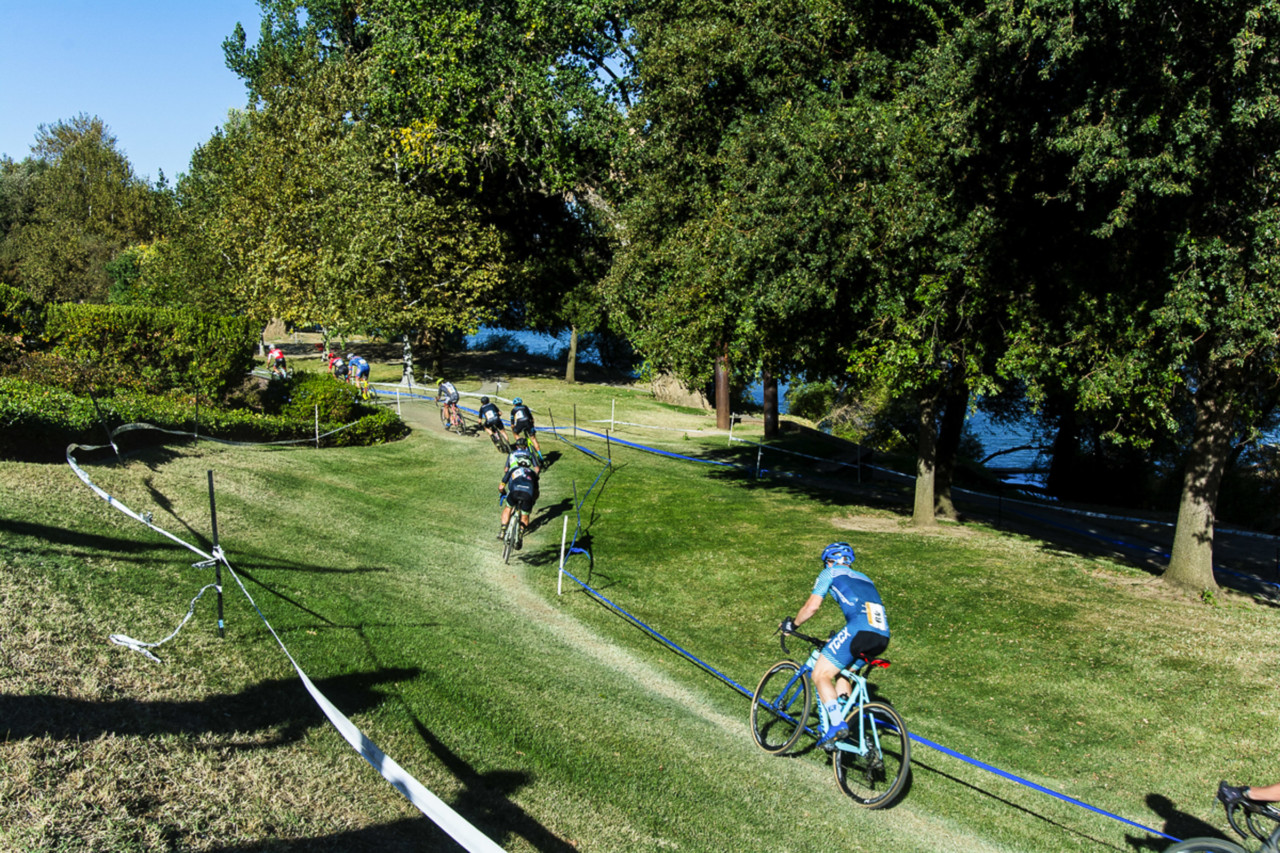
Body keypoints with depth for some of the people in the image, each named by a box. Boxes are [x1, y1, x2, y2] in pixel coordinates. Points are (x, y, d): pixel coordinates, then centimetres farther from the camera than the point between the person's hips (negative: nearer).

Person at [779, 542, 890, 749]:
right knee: (843, 672, 28)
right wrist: (838, 639, 49)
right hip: (883, 636, 7)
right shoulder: (864, 579, 36)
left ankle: (837, 724, -15)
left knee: (821, 675, -1)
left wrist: (792, 624, 25)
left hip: (860, 629, -7)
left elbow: (812, 606, 8)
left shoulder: (831, 573, 17)